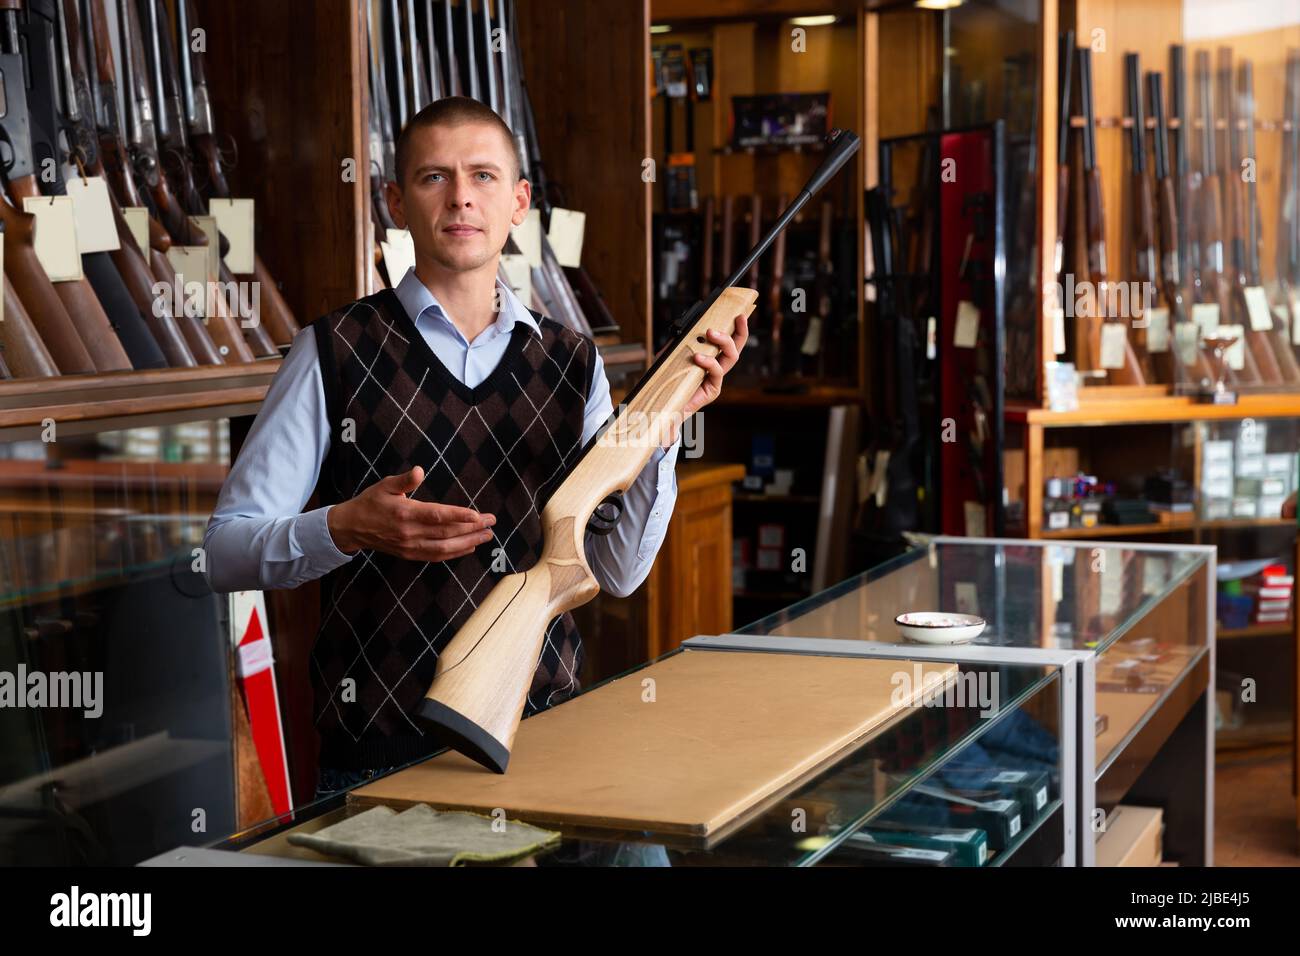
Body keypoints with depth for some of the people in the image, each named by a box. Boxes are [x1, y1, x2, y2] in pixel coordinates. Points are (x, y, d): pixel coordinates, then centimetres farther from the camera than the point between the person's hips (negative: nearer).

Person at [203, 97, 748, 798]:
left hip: (543, 734, 3)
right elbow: (225, 550, -3)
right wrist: (347, 529, -20)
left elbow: (618, 571, 6)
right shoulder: (335, 353, -2)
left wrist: (661, 428, -5)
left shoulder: (573, 363, 10)